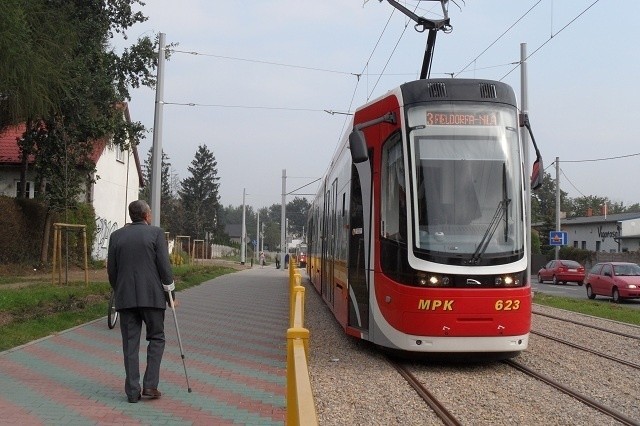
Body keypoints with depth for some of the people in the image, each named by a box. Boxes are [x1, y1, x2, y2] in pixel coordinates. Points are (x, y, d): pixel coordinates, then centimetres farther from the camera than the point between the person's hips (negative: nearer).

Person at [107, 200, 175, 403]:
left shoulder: (116, 236, 7)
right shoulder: (156, 233, -2)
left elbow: (111, 270, 9)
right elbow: (164, 265, -7)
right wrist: (170, 291, 3)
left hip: (125, 297, 3)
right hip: (152, 295, -3)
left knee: (130, 343, 6)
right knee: (156, 338, 11)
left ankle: (132, 391, 6)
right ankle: (150, 385, 2)